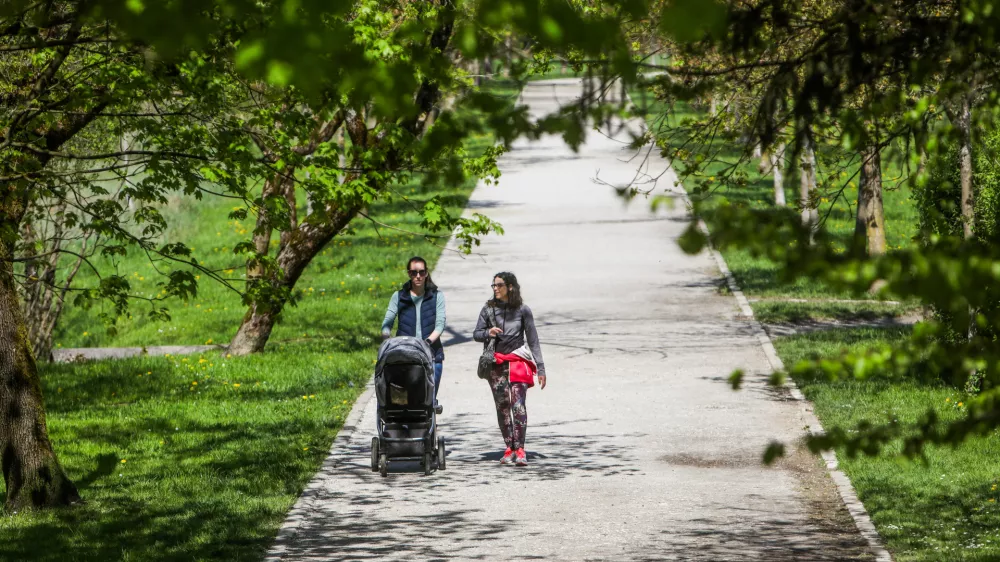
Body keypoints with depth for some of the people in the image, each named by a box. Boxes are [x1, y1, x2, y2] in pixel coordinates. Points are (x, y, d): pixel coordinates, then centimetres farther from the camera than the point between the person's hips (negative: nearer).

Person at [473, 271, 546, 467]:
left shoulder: (522, 310, 1)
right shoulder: (488, 309, 6)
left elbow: (533, 340, 4)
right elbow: (476, 334, 10)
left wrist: (540, 368, 2)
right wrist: (488, 333, -13)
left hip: (518, 361, -3)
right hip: (496, 363, 3)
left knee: (518, 404, -14)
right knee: (502, 406, 4)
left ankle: (519, 449, -16)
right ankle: (509, 448, 11)